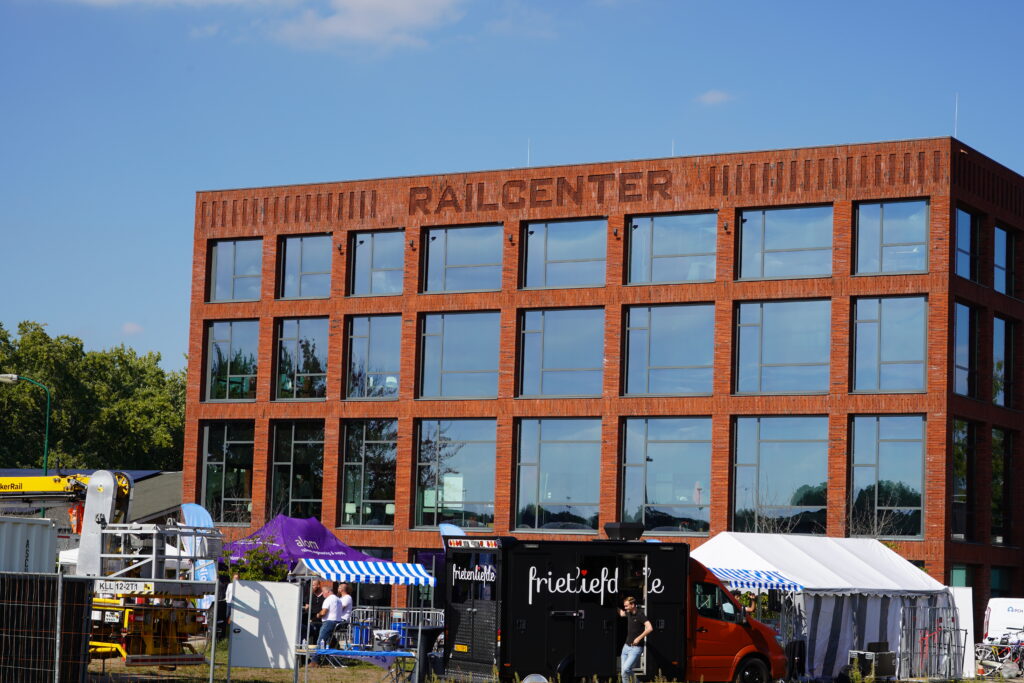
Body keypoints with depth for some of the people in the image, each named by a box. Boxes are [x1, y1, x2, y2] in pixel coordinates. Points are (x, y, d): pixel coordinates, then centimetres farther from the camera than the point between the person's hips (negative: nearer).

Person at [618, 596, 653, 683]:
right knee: (624, 672, 7)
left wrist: (639, 638, -24)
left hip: (636, 648, -8)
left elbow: (649, 628, -28)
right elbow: (621, 613, 33)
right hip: (626, 646, 8)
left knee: (626, 669, -20)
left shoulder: (640, 615, -16)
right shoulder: (629, 613, 8)